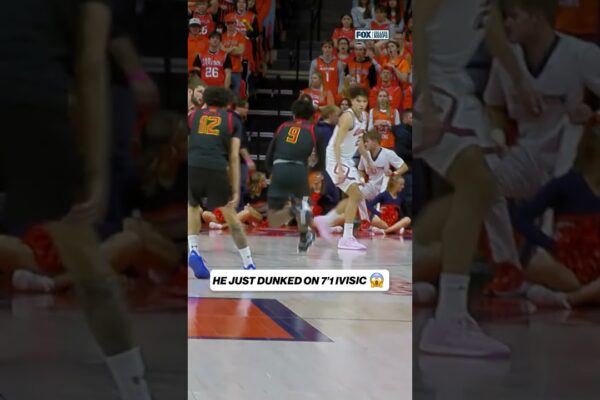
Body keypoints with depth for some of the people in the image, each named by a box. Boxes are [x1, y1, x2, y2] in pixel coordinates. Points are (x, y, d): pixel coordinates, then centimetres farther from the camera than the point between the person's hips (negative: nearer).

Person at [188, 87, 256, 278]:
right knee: (230, 215, 17)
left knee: (193, 208, 27)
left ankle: (193, 250, 7)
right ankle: (249, 264, 20)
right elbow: (234, 157, 11)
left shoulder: (194, 115, 24)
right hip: (216, 169, -1)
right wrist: (236, 191, 9)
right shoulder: (232, 119, 21)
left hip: (191, 167, 1)